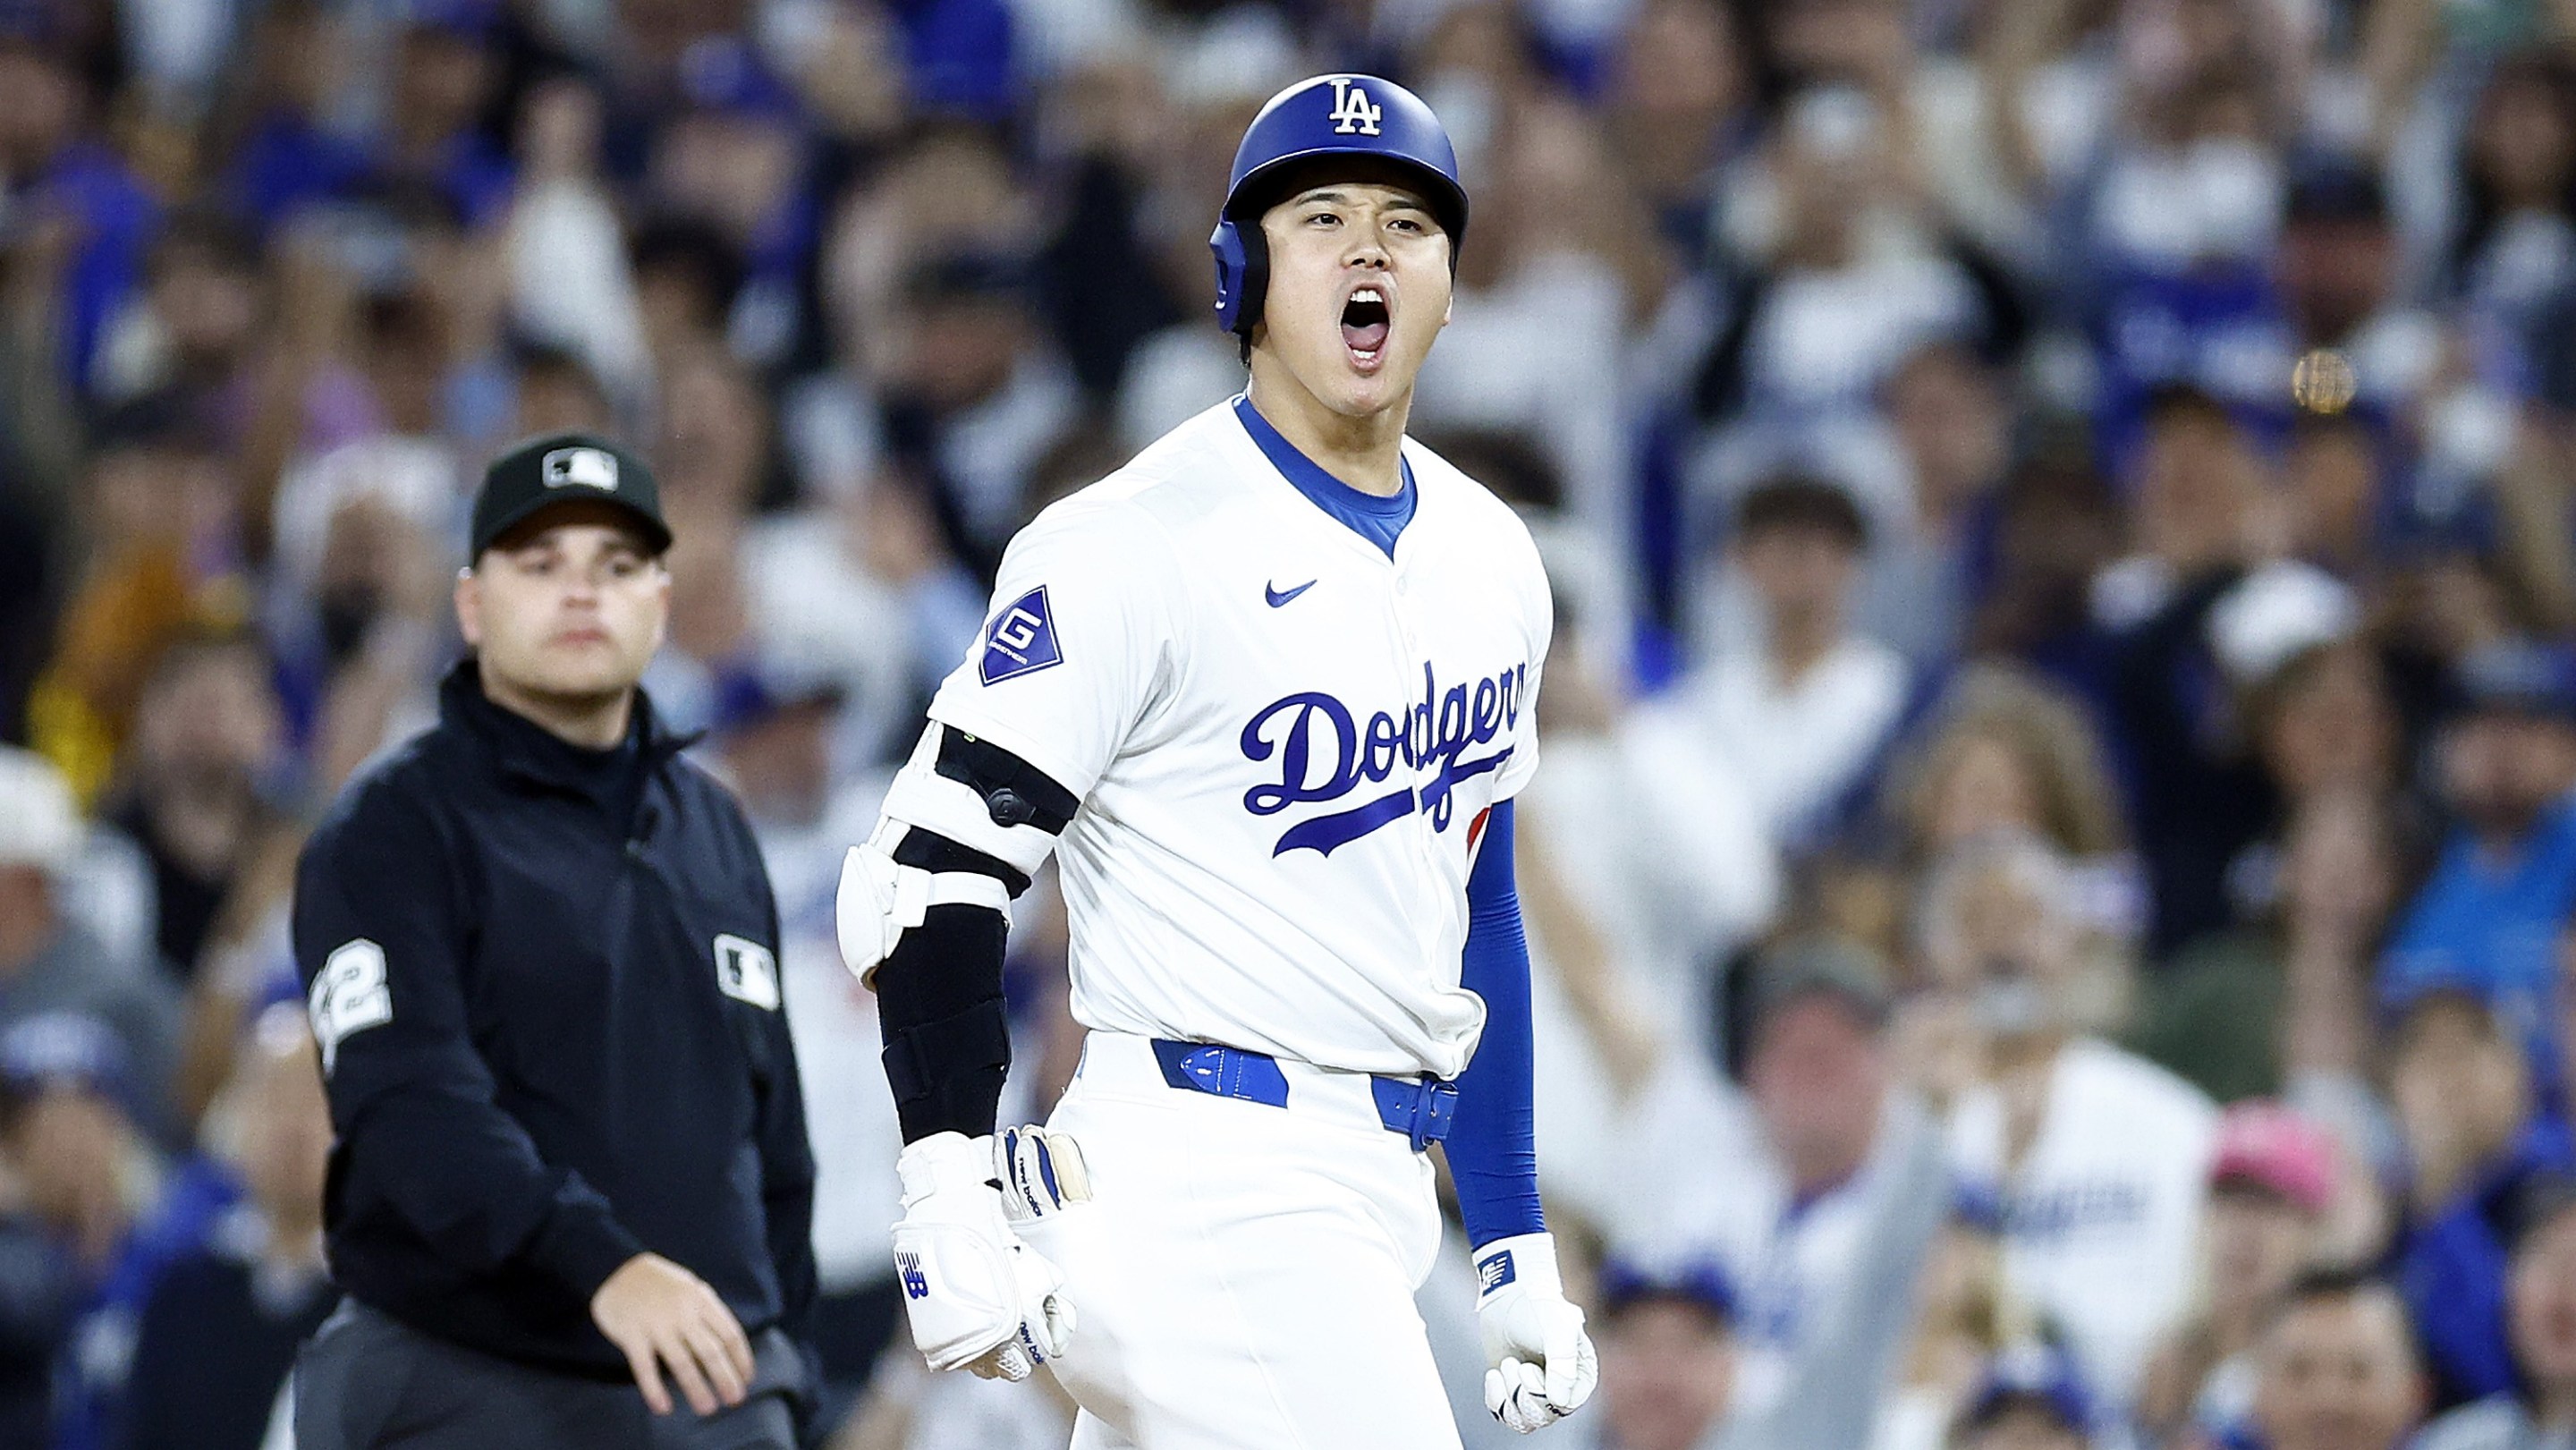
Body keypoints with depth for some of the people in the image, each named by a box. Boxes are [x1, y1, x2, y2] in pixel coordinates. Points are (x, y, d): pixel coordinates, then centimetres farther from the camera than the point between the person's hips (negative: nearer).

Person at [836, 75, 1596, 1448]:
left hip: (1377, 1192, 8)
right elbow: (929, 869, -14)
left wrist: (1515, 1244, 20)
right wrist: (949, 1197, -24)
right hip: (1205, 1169, -8)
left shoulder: (1490, 560, 13)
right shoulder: (1138, 548, -12)